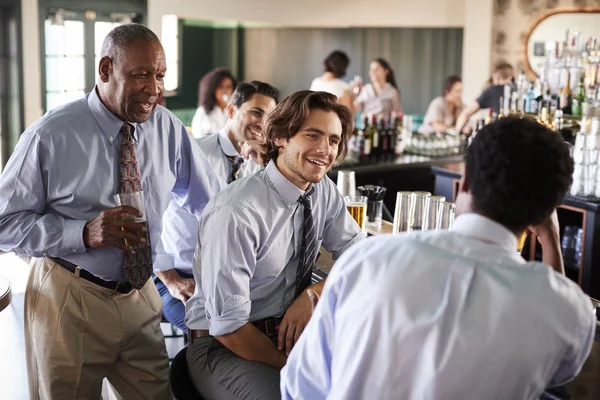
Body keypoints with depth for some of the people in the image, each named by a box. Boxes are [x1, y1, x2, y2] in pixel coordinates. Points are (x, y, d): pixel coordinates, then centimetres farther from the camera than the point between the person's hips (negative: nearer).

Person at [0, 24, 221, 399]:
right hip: (70, 301, -3)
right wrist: (84, 233, -26)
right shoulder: (51, 136, -14)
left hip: (141, 296, 4)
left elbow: (212, 200, 11)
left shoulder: (168, 128, -2)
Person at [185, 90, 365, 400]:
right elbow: (228, 327, -23)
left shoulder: (324, 191, -3)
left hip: (290, 333, 6)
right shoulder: (236, 214, -24)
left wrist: (313, 294, -15)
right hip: (225, 345, -6)